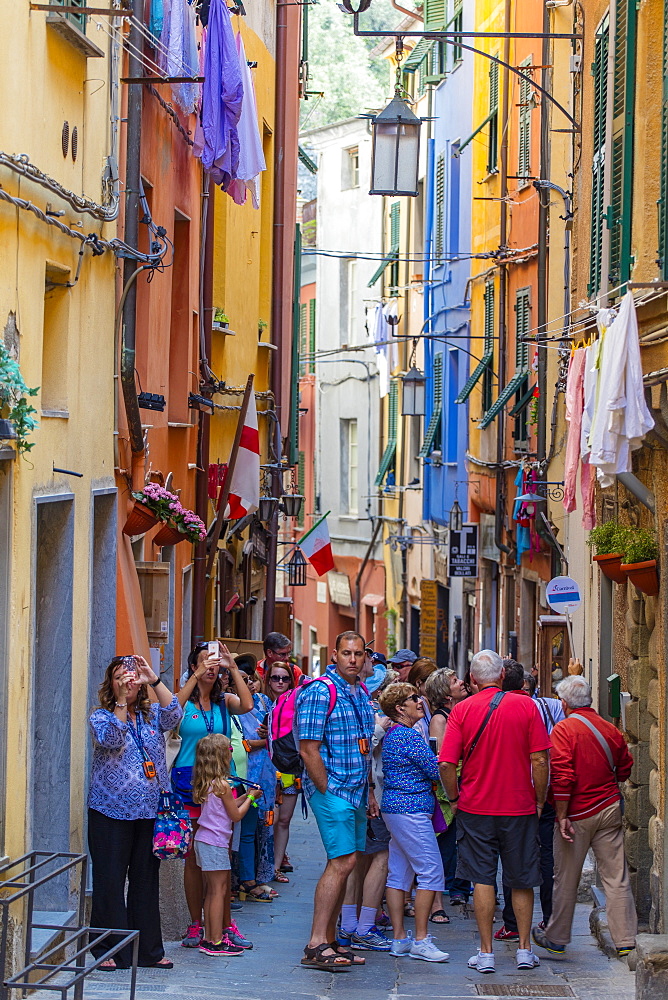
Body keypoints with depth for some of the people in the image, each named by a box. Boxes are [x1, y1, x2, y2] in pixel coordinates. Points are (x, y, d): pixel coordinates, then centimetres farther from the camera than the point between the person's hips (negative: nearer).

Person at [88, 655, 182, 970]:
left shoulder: (152, 714, 10)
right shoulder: (101, 716, 2)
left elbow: (173, 714, -10)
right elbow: (110, 738, -17)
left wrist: (154, 680, -17)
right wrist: (121, 701, -21)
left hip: (149, 811, 3)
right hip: (111, 811, -3)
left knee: (146, 880, 6)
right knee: (110, 881, -2)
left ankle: (148, 949, 13)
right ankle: (109, 950, 5)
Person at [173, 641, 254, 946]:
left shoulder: (224, 701, 8)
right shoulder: (186, 700, 2)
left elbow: (247, 705, -13)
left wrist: (232, 668, -19)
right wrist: (197, 676, -31)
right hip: (188, 781, -2)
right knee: (193, 857, 1)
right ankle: (195, 924, 7)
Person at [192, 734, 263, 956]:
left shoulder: (205, 783, 10)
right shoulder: (222, 785, -15)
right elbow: (236, 815, -7)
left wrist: (245, 797, 18)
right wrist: (250, 798, 7)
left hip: (203, 840, 9)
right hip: (216, 843, -9)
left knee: (211, 891, 14)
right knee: (218, 890, -5)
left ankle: (208, 938, 18)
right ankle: (216, 942, -4)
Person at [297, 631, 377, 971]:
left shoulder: (361, 694, 15)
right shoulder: (321, 691, -12)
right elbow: (308, 750, -15)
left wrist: (368, 792, 19)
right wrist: (327, 791, -15)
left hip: (356, 790, 9)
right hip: (331, 789, -9)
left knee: (341, 864, 10)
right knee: (342, 860, -15)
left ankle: (329, 941, 16)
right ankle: (316, 945, -15)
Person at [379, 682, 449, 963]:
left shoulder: (392, 735, 16)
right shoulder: (409, 736, -15)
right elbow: (436, 770, -14)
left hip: (394, 809, 11)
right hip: (411, 810, -11)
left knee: (399, 874, 10)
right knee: (431, 872, -8)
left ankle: (399, 939, 12)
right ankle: (420, 941, -8)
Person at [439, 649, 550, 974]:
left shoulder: (461, 710, -5)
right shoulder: (526, 706, -6)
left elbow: (446, 764, -9)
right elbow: (539, 759, -7)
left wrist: (454, 799, 5)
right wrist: (539, 800, 4)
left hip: (476, 809, 0)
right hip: (520, 807, 0)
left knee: (482, 880, 5)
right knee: (522, 880, 12)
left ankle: (485, 953, 5)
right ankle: (524, 949, 18)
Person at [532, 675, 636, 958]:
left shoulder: (564, 729, -11)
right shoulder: (610, 730, 4)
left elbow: (562, 776, -17)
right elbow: (625, 770, 14)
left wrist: (561, 815, -14)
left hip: (577, 814, -4)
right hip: (609, 808, 4)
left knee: (566, 879, 8)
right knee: (616, 878, 5)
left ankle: (556, 938, 19)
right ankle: (626, 940, 4)